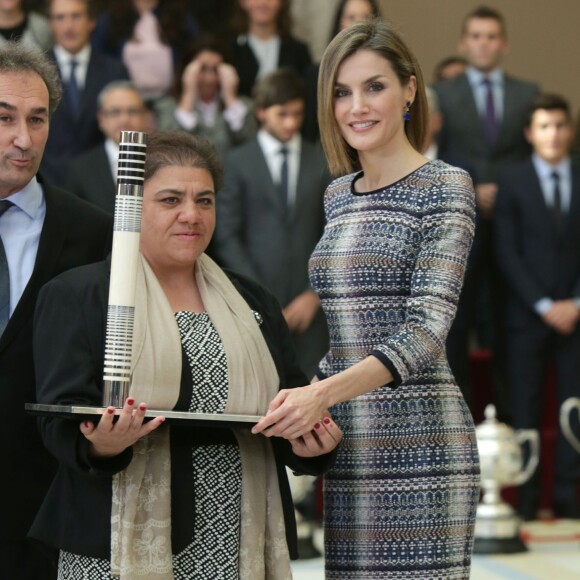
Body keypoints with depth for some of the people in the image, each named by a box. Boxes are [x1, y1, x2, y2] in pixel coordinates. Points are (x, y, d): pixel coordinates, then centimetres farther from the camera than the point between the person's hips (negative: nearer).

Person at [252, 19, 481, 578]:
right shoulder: (337, 195, 16)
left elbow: (428, 326, -16)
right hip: (342, 441, 6)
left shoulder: (444, 187, -5)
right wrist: (309, 401, 8)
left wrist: (324, 392, -27)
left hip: (413, 443, -6)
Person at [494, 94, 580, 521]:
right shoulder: (512, 182, 3)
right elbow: (507, 252, -2)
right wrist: (543, 305, -9)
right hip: (527, 313, -1)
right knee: (526, 406, -1)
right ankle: (527, 497, 2)